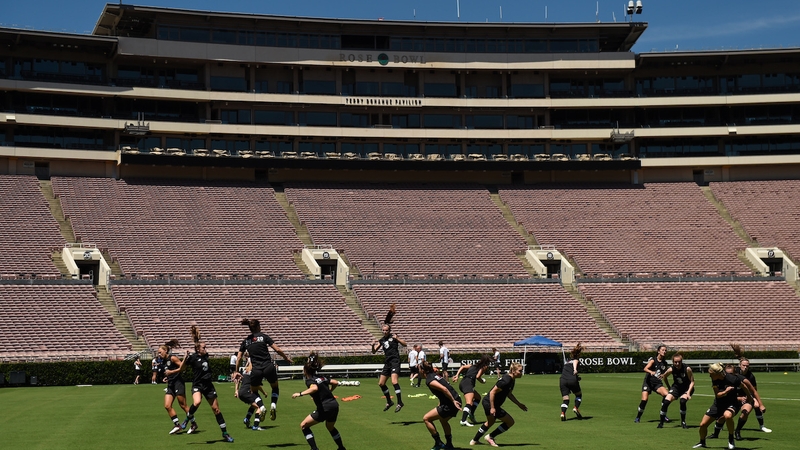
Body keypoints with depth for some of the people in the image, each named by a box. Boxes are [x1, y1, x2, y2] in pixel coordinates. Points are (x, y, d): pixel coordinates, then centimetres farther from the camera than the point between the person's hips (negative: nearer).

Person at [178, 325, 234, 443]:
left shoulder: (205, 355, 8)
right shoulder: (192, 357, -8)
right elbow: (181, 369, -4)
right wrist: (185, 358, -18)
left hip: (208, 385, 5)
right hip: (197, 385, -5)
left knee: (216, 409, 6)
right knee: (196, 402, -35)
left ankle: (225, 433, 11)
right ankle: (189, 419, -6)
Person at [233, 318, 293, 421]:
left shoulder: (245, 341, 11)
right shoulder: (263, 336, 3)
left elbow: (238, 357, 12)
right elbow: (277, 349, -2)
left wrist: (236, 372, 20)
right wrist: (286, 358, 13)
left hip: (256, 370, 1)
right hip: (269, 368, -1)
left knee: (254, 391, 24)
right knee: (275, 387, 25)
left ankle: (261, 407, -3)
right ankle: (273, 404, 0)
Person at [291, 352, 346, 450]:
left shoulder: (309, 380, -9)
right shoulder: (321, 377, 13)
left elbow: (315, 388, -32)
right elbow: (335, 383, 18)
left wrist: (300, 394, -29)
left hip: (325, 408, -8)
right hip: (334, 405, 8)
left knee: (304, 425, 4)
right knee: (330, 427, 36)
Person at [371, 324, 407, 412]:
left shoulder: (393, 336, -1)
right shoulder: (381, 340, 14)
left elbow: (405, 344, -3)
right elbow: (374, 351, 14)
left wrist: (397, 338, -18)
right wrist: (373, 345, -7)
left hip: (395, 361, -7)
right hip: (387, 363, 7)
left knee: (394, 382, -24)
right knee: (381, 383, 9)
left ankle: (400, 403, -20)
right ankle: (389, 402, 25)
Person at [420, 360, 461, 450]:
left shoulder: (429, 381, -13)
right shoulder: (435, 375, 15)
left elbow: (444, 389, -24)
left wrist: (453, 401, -22)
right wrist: (440, 404, 25)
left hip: (449, 405, -10)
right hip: (456, 400, 10)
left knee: (426, 418, -1)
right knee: (443, 420, 34)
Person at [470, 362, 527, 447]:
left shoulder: (512, 380, 4)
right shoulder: (506, 381, -27)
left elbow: (509, 394, 19)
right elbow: (492, 392, -27)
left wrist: (519, 404, 19)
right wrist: (492, 408, -26)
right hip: (490, 404, -11)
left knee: (490, 422, 33)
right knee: (510, 421, -2)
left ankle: (474, 440, 47)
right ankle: (490, 437, 8)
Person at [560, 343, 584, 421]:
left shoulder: (566, 361, 30)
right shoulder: (576, 360, 14)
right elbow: (574, 362, -10)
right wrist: (575, 369, -30)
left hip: (562, 380, 4)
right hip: (572, 379, -4)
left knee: (565, 399, 1)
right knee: (579, 395, 20)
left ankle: (563, 413, -21)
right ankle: (576, 408, 2)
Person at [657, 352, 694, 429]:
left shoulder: (687, 369, -23)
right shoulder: (671, 369, -15)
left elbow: (692, 382, -14)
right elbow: (664, 376, 6)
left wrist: (688, 393, -24)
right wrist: (669, 389, 11)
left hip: (687, 388, -3)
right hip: (676, 387, 3)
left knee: (682, 401, -30)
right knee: (666, 401, -16)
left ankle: (683, 422, -10)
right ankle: (661, 422, -1)